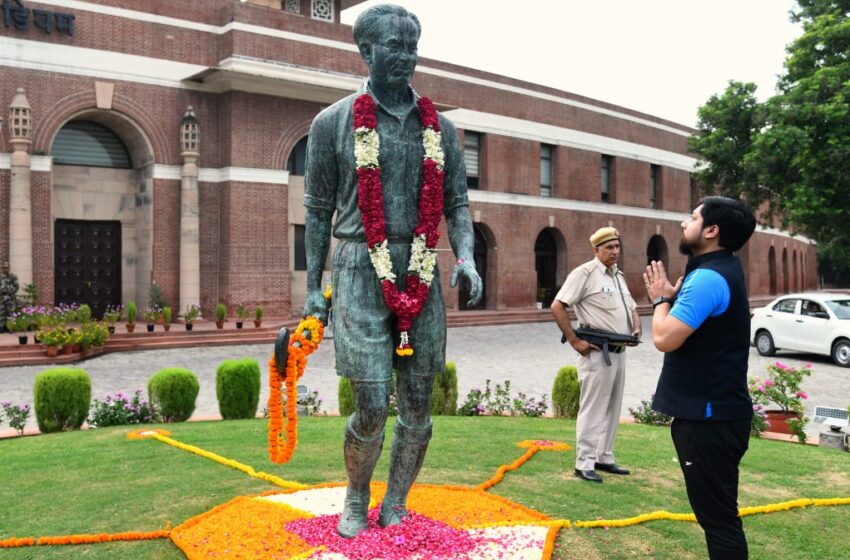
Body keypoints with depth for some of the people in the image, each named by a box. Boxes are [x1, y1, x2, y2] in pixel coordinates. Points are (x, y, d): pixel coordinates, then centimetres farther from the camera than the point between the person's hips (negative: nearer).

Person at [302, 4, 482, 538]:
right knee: (371, 406, -5)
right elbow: (319, 210, 5)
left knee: (418, 404, 6)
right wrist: (313, 288, 4)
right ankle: (356, 500, 24)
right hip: (361, 273, -3)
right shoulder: (333, 122, 2)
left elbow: (457, 203, 12)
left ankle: (395, 509, 26)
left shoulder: (440, 127, 10)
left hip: (422, 274, 4)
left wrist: (466, 256, -7)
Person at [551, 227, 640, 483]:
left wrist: (636, 329, 6)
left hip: (619, 352, 9)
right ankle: (584, 464, 3)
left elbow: (632, 308, 27)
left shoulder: (619, 276, 16)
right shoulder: (585, 273, -11)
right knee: (593, 410, -4)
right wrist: (575, 341, -18)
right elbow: (557, 306, -16)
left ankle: (604, 458, 25)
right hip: (597, 352, -8)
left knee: (612, 409, 14)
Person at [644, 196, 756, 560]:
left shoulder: (708, 277, -21)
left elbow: (665, 338, -25)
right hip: (715, 410, 11)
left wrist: (661, 299, -9)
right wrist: (671, 296, 5)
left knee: (718, 517, -1)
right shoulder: (723, 269, 12)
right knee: (718, 511, 22)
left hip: (708, 417, -11)